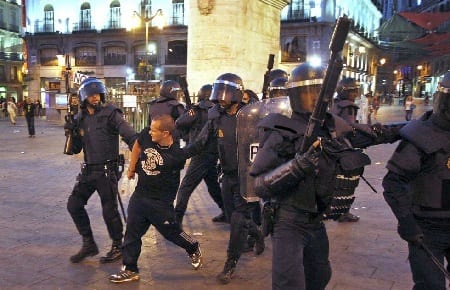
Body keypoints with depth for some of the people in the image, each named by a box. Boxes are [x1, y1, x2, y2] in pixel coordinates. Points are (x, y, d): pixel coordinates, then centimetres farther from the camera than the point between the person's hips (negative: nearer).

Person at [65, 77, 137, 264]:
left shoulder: (110, 113, -8)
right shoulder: (80, 118, 10)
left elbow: (129, 135, -18)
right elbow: (76, 149, 13)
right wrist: (71, 133, -6)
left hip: (107, 170, -6)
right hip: (88, 170, 7)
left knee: (109, 210, 0)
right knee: (74, 205, 7)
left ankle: (117, 247, 20)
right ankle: (89, 244, 21)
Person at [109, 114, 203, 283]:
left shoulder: (177, 155, -23)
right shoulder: (146, 135, -10)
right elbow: (137, 145, 13)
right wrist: (132, 168, 14)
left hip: (161, 202, -5)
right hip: (139, 195, 5)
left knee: (171, 232, 9)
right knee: (132, 233, 9)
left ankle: (194, 249, 38)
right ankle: (130, 270, 23)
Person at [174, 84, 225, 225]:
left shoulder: (198, 110, -12)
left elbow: (179, 124, -7)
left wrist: (189, 112, 7)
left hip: (201, 155, -7)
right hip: (214, 154, 7)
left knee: (185, 187, -1)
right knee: (213, 184, 22)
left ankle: (177, 217, -1)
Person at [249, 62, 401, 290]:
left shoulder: (332, 126, -1)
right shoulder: (282, 133, -18)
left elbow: (369, 134, 16)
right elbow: (261, 186, -23)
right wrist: (298, 165, -36)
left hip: (316, 222, 7)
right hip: (288, 223, -7)